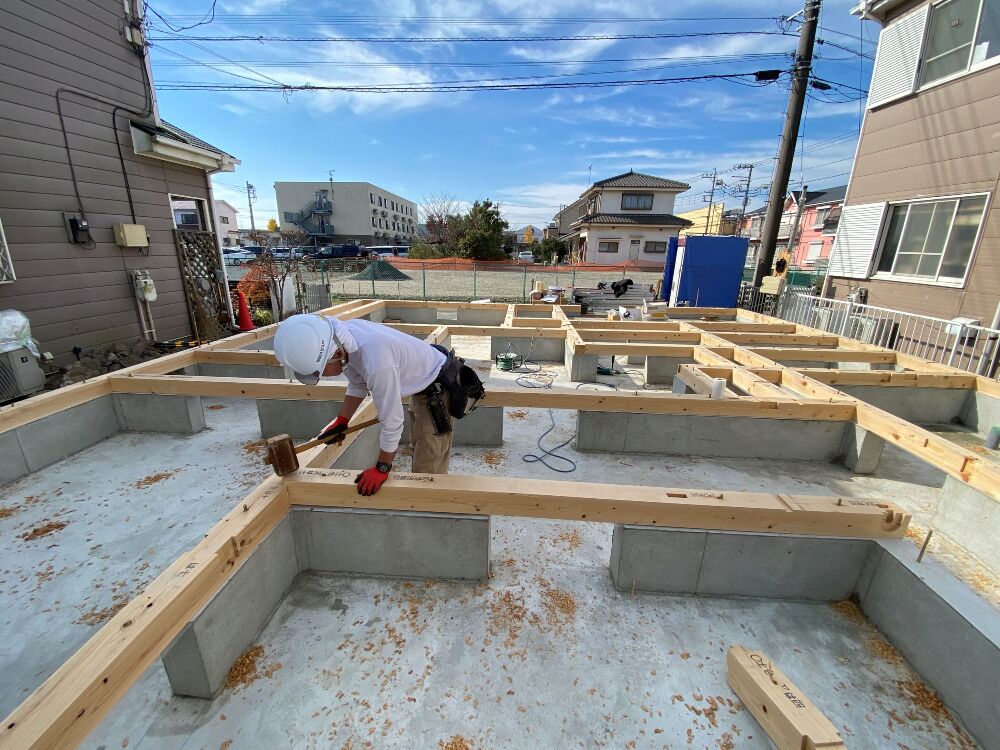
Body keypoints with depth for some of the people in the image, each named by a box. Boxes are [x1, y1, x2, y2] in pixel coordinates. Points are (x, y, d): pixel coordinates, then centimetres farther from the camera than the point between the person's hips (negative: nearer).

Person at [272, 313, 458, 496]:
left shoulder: (376, 361, -41)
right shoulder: (342, 333, -13)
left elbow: (392, 421, -30)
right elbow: (358, 384, 5)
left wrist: (381, 468, -17)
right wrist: (341, 421, 1)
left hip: (439, 389, -9)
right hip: (422, 385, 9)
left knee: (428, 470, -5)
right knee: (419, 450, 23)